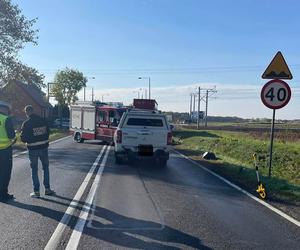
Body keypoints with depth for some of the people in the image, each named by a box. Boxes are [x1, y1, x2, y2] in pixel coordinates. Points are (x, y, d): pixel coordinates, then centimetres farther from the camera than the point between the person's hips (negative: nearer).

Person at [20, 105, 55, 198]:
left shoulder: (26, 123, -12)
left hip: (33, 149, -3)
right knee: (46, 168, 16)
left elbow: (23, 138, -9)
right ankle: (47, 189, 17)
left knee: (34, 170, 8)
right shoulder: (43, 120, -1)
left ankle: (36, 191, 11)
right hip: (44, 147, 3)